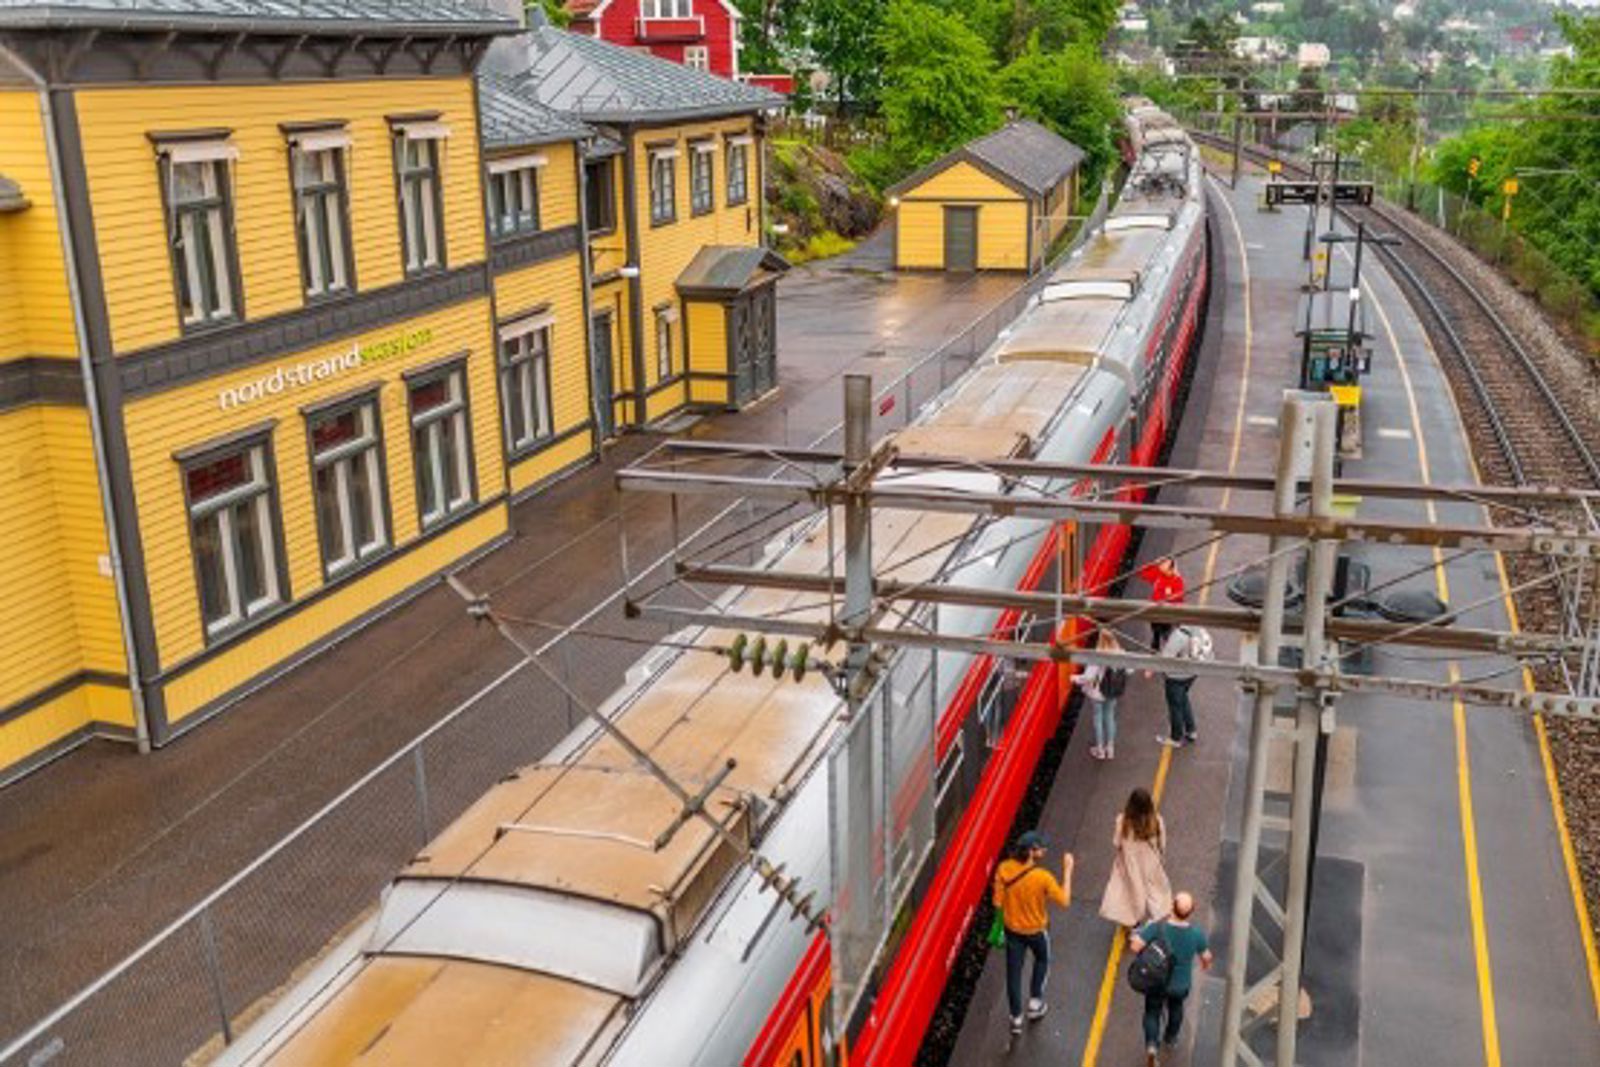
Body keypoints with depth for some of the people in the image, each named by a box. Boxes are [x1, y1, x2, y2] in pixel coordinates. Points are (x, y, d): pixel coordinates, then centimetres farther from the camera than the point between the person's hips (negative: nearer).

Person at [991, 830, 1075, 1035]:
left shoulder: (1004, 869, -20)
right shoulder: (1043, 877, -30)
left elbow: (998, 902, -12)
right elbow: (1064, 901, -18)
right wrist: (1067, 870, -14)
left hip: (1012, 929, 2)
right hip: (1036, 930, -2)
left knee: (1014, 971, 17)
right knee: (1042, 961, 30)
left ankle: (1016, 1017, 27)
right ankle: (1035, 1002, 35)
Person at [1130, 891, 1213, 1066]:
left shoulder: (1157, 927, -31)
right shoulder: (1196, 933, -26)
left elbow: (1135, 946, -33)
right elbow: (1206, 957, -9)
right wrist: (1206, 964, 15)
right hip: (1181, 984, 2)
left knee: (1152, 1013, 23)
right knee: (1176, 1005, 34)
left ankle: (1151, 1045, 2)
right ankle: (1170, 1038, 55)